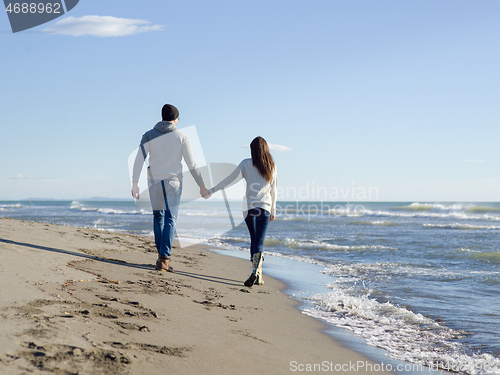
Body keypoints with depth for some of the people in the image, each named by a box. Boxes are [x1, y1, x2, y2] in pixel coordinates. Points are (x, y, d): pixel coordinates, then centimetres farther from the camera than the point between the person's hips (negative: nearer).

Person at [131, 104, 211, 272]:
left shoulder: (149, 136, 0)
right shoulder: (182, 137, -3)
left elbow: (139, 160, -9)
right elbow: (191, 164, -3)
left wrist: (134, 184, -9)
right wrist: (202, 186, 2)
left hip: (154, 181, 2)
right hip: (173, 182, -2)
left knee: (158, 216, 20)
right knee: (170, 220, -2)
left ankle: (161, 253, 24)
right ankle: (164, 259, -12)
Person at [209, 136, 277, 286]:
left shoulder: (246, 164, 0)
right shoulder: (271, 167, 6)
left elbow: (230, 179, 1)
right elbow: (274, 190, 11)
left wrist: (212, 190, 10)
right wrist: (273, 211, 19)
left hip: (249, 206, 0)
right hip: (265, 207, 0)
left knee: (254, 239, 14)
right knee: (259, 241, -3)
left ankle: (258, 274, 12)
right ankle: (256, 272, -22)